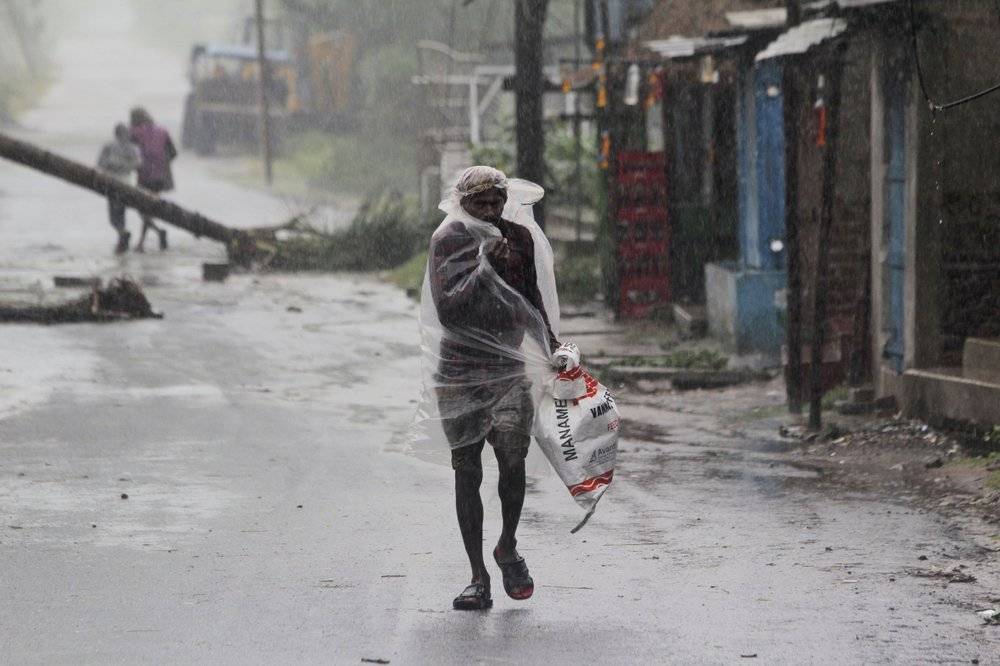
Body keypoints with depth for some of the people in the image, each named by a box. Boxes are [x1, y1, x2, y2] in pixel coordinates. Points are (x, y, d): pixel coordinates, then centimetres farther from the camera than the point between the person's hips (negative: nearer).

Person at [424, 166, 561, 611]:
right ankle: (478, 577, 4)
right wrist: (486, 266, -22)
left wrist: (551, 347, 17)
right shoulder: (448, 240, -5)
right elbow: (448, 308, -16)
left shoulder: (520, 238, 7)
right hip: (460, 371, -3)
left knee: (513, 460, -10)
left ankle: (508, 548, 17)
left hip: (508, 369, 3)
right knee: (467, 471, -1)